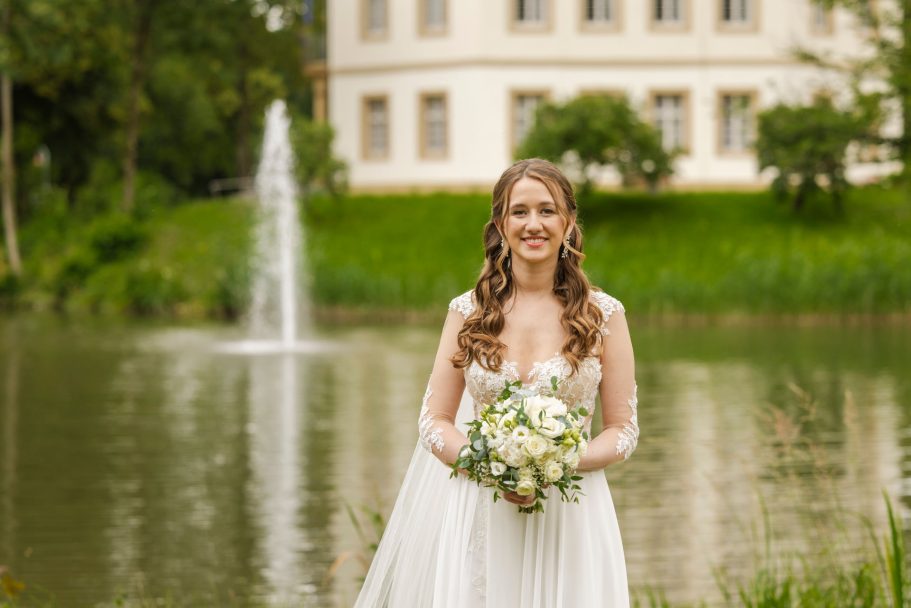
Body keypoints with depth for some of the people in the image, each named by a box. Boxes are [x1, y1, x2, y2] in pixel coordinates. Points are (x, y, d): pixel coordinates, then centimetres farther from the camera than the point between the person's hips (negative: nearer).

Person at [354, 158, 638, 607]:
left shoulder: (603, 315, -1)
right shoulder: (468, 312, 2)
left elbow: (624, 429, 1)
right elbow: (434, 420, 3)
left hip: (569, 514, -1)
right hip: (479, 512, 1)